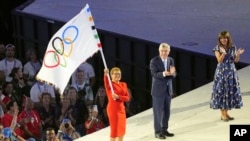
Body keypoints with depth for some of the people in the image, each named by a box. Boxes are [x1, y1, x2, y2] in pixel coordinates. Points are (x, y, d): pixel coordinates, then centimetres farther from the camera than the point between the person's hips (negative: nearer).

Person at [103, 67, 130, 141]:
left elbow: (127, 98, 1)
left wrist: (118, 97, -17)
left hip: (121, 109, 6)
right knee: (114, 130, -1)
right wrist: (105, 74, -54)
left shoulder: (123, 84, 8)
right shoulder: (110, 84, -8)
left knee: (122, 130, 10)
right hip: (113, 109, -6)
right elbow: (106, 82, -33)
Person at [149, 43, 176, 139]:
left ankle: (164, 130, 23)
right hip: (158, 90, -5)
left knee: (167, 111, 12)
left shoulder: (171, 60, 5)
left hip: (168, 89, 6)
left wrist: (172, 73, -23)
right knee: (158, 112, 0)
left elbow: (173, 76, 1)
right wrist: (163, 74, -40)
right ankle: (157, 132, 8)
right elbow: (154, 74, -22)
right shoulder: (154, 61, -11)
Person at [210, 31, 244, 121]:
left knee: (230, 92, 5)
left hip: (231, 72, 4)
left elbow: (236, 60, 2)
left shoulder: (233, 48, 3)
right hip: (221, 73, -4)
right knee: (221, 92, -4)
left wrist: (238, 54, -18)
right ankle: (223, 114, 2)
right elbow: (219, 60, -14)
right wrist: (223, 53, -30)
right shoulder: (217, 49, -5)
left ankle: (226, 113, 15)